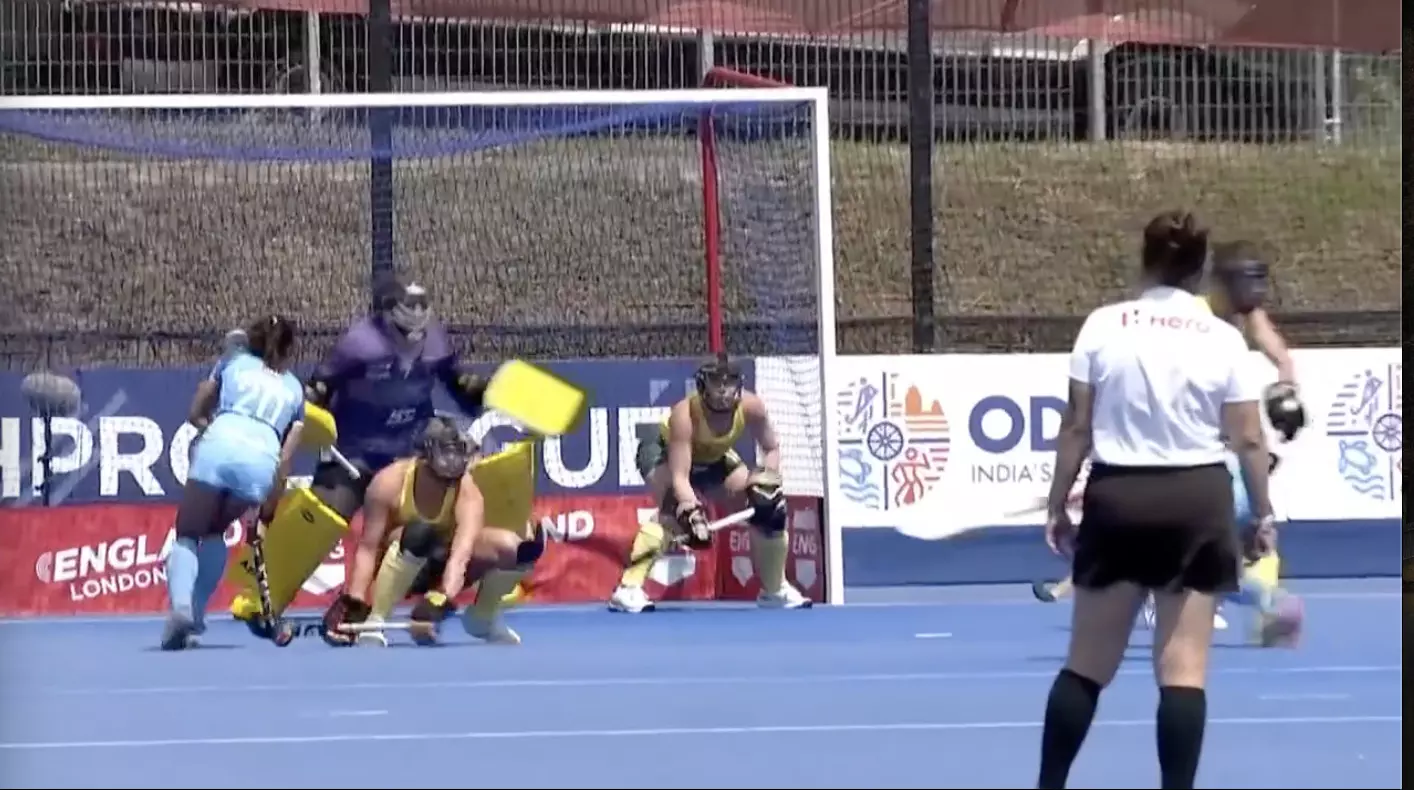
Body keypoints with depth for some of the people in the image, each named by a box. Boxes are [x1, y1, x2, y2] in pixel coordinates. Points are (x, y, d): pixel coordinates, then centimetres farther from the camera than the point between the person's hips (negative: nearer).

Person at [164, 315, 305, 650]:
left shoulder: (233, 362, 28)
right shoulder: (294, 389, 30)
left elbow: (196, 413, 27)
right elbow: (286, 458, 22)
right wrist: (267, 509, 26)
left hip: (218, 447, -2)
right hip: (262, 461, 2)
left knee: (187, 535, 6)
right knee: (215, 533, 24)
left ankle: (181, 606, -22)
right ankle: (195, 616, 12)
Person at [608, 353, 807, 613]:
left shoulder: (751, 407, -28)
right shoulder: (684, 414, -39)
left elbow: (771, 448, -8)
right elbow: (679, 476, -42)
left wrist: (768, 482, -23)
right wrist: (692, 512, -56)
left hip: (713, 460, 5)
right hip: (664, 452, -5)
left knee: (767, 506, -2)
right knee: (673, 510, -34)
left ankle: (775, 589, 19)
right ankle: (628, 589, -38)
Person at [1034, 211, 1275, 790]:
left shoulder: (1102, 326, 0)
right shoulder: (1223, 339, -1)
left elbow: (1077, 428, 0)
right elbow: (1249, 440, -1)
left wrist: (1057, 505, 9)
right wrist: (1262, 513, 11)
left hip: (1117, 497, 1)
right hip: (1198, 501, -1)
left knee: (1086, 665, 10)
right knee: (1184, 667, 1)